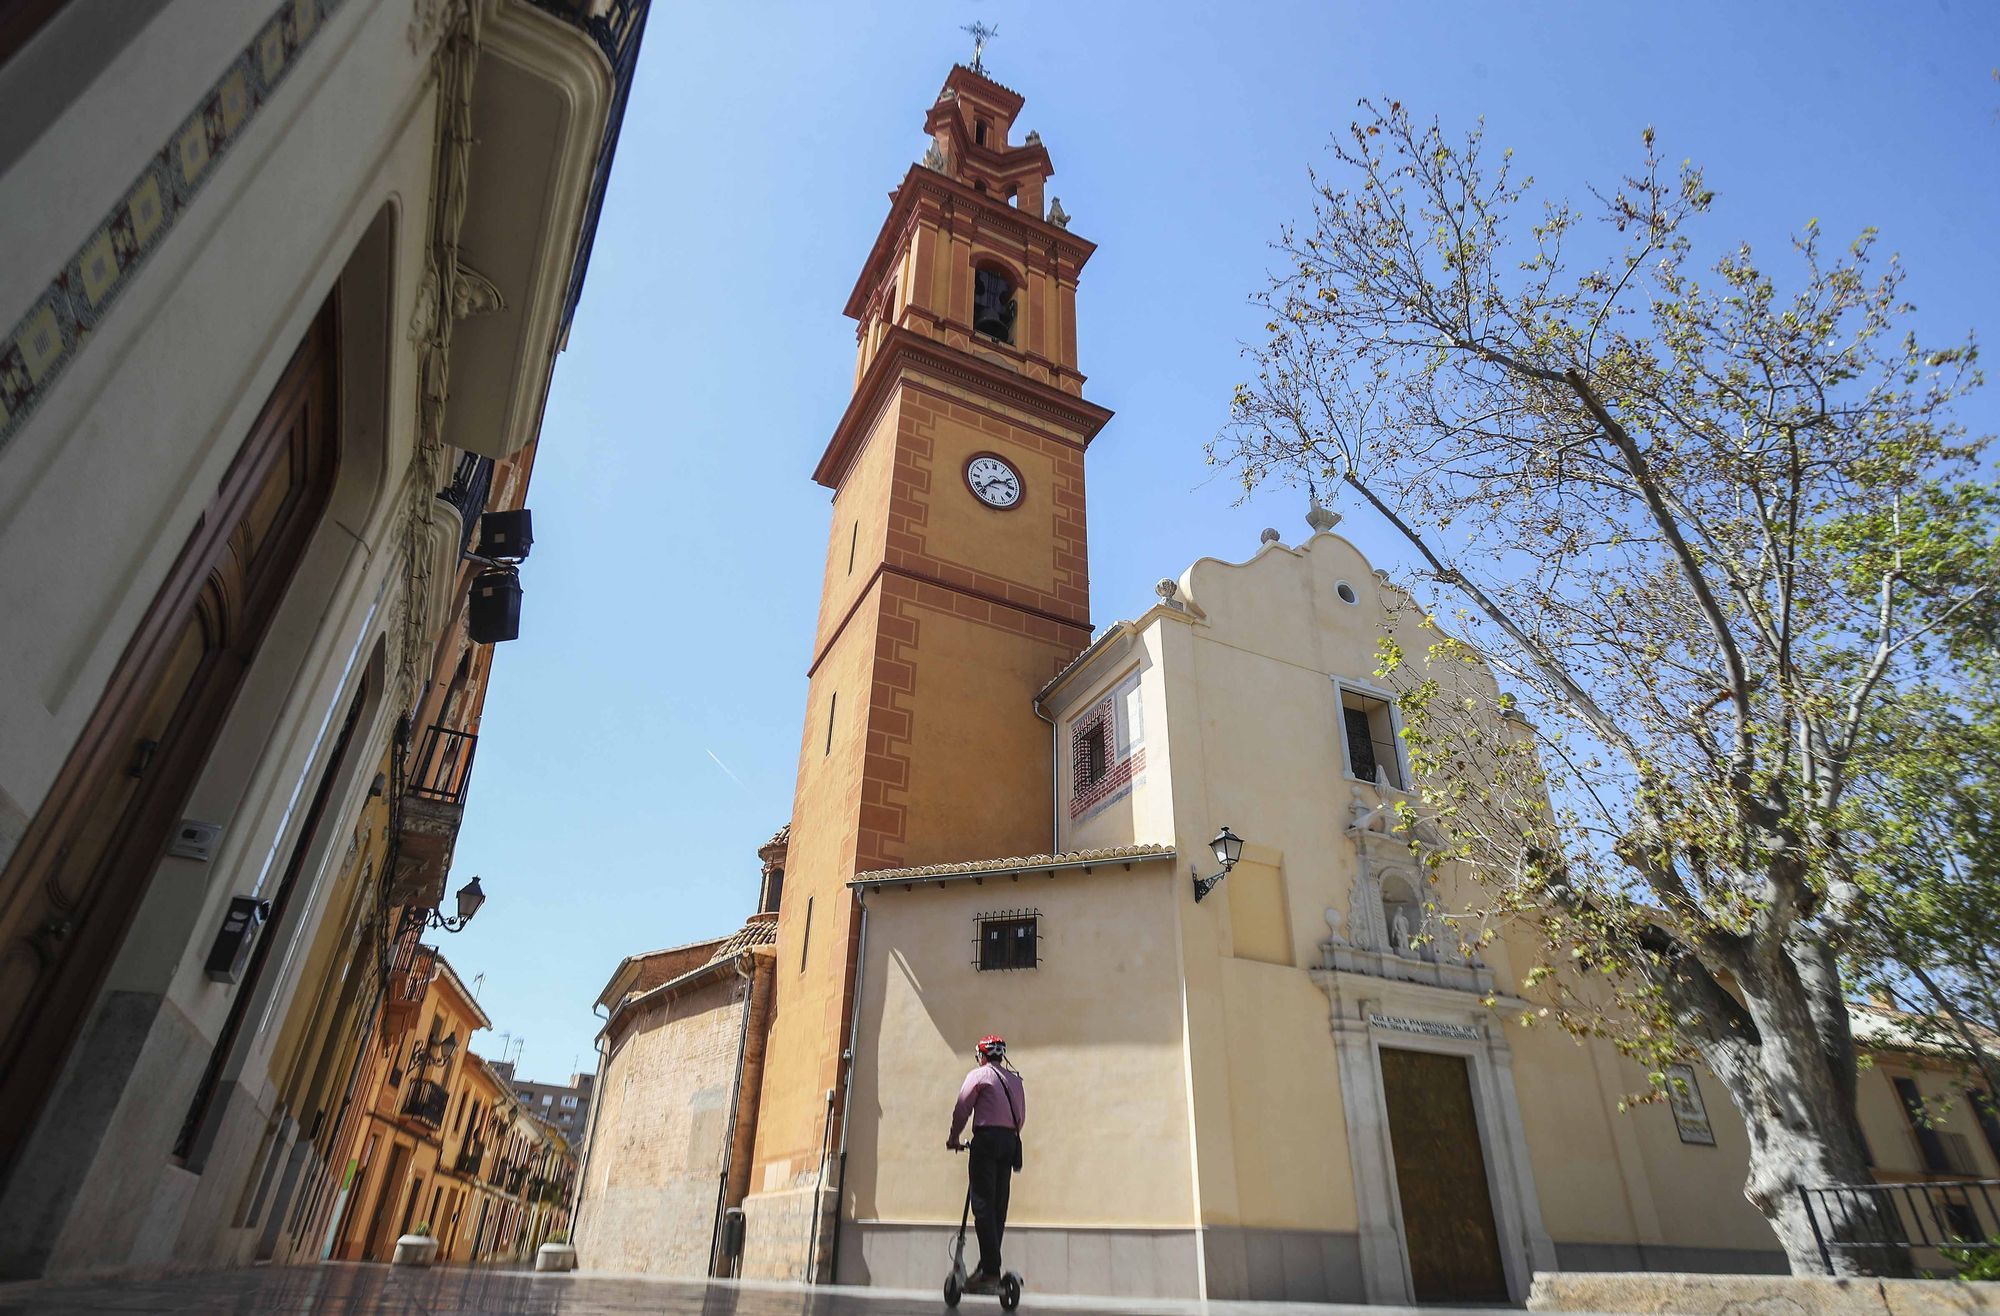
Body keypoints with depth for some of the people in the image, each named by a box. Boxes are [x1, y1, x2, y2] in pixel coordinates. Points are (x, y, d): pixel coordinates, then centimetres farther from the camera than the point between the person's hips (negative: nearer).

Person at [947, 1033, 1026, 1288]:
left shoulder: (979, 1074, 0)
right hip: (1010, 1141, 6)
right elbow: (1021, 1116, 15)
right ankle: (989, 1265, 12)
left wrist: (954, 1138, 11)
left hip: (987, 1137, -6)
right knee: (998, 1207, 10)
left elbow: (962, 1109, -2)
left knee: (983, 1205, -6)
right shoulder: (1015, 1080, 18)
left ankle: (990, 1270, -12)